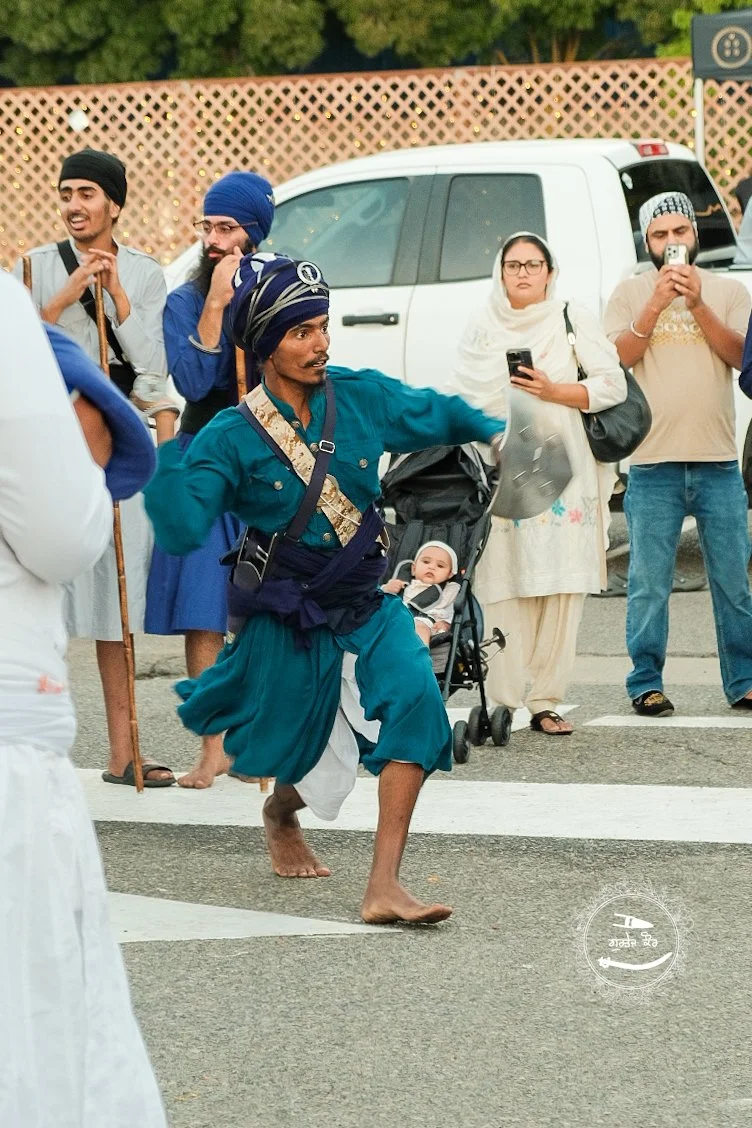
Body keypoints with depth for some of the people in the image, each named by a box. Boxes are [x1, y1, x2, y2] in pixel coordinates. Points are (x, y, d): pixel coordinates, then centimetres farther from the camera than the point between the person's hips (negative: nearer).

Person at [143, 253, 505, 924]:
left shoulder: (363, 397, -4)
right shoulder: (231, 439, -14)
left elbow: (441, 415, 13)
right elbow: (182, 531, -24)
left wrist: (498, 434, -1)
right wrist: (165, 447, -31)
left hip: (364, 600, 2)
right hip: (284, 611, -2)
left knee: (415, 698, -24)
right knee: (290, 748, 9)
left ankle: (384, 887, -24)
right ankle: (283, 813, 53)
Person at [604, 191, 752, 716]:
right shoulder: (631, 292, 8)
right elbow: (617, 357, -5)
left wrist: (697, 304, -13)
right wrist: (657, 304, -14)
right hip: (654, 462, -1)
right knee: (649, 584, -1)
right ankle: (646, 683, 6)